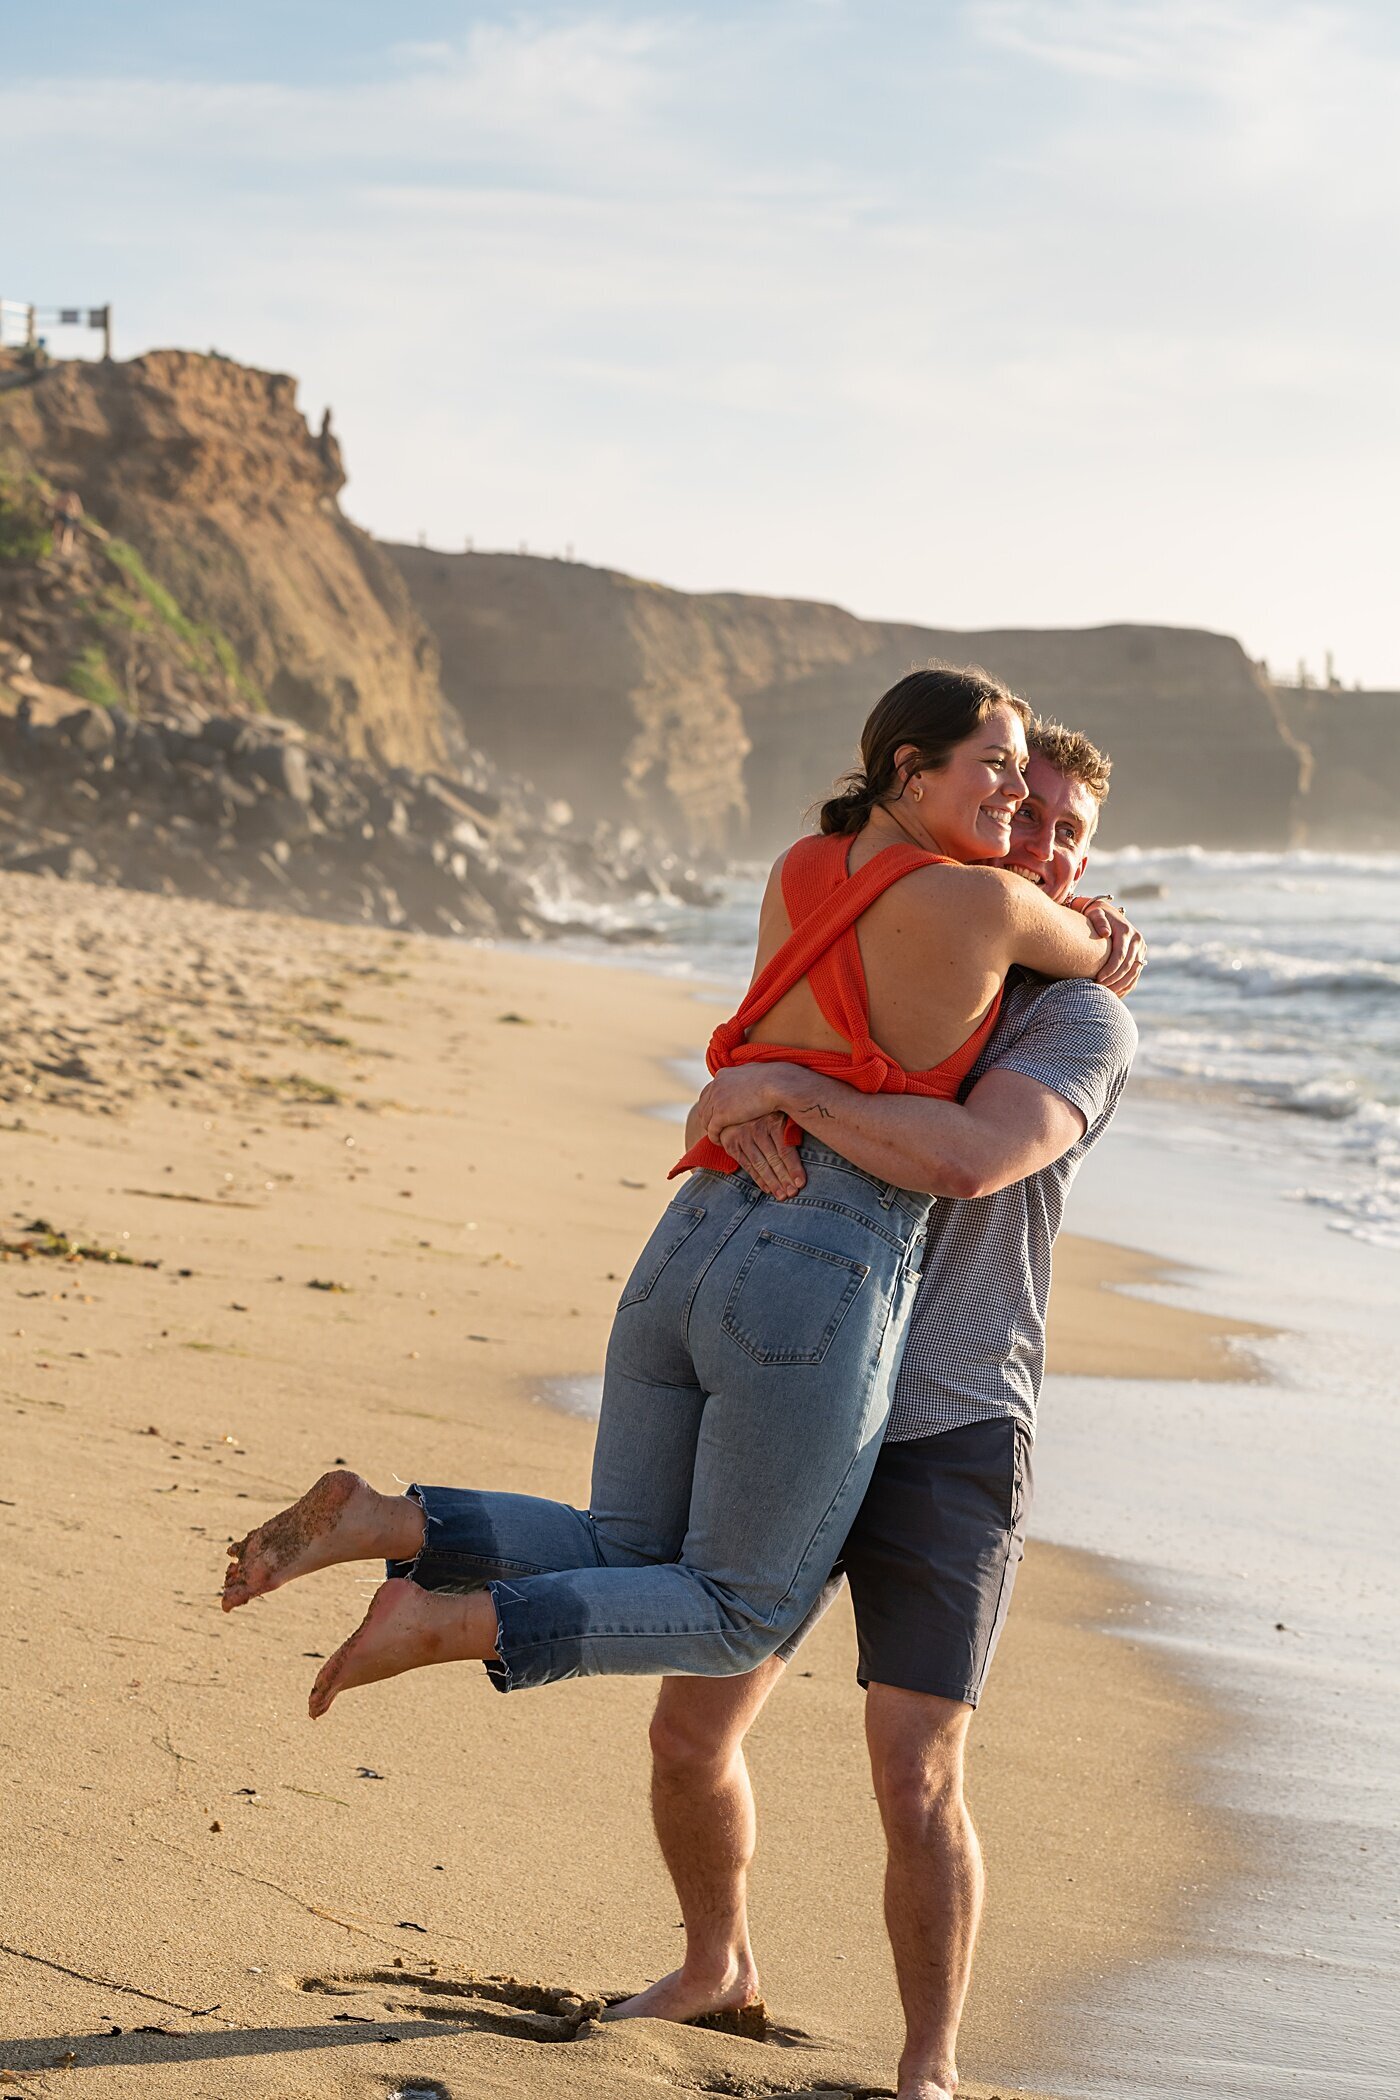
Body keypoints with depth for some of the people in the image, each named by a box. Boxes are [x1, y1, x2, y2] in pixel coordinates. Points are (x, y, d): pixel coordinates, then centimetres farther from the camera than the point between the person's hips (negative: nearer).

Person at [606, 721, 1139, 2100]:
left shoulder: (1081, 1021, -6)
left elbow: (969, 1160, -25)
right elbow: (740, 1079, -1)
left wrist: (790, 1088, -24)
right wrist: (749, 1110, -23)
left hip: (949, 1441, -5)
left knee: (914, 1779, -11)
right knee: (690, 1735, 8)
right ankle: (715, 1968, 35)